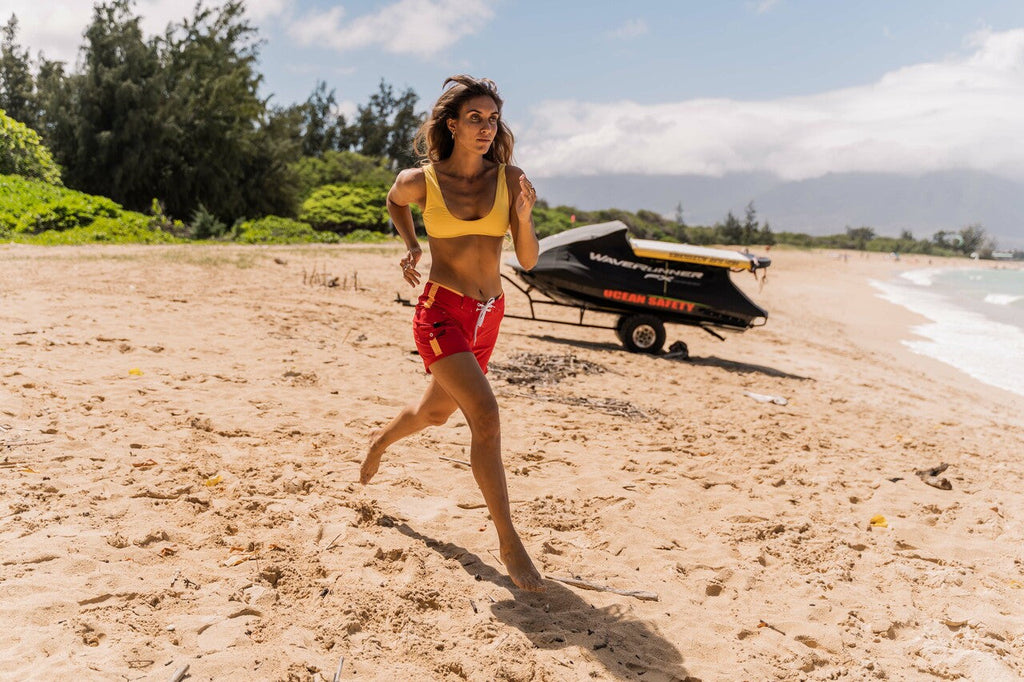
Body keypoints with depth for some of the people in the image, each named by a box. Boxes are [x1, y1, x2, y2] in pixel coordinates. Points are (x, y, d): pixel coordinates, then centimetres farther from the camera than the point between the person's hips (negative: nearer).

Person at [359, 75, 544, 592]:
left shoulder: (510, 179, -1)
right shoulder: (420, 181, -6)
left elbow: (528, 261, -2)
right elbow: (395, 201, 19)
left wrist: (523, 216, -18)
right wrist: (411, 245, 6)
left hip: (488, 315, 5)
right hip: (441, 310, -5)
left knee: (437, 411, 24)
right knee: (485, 416, -19)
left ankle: (380, 440, 57)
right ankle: (509, 543, -9)